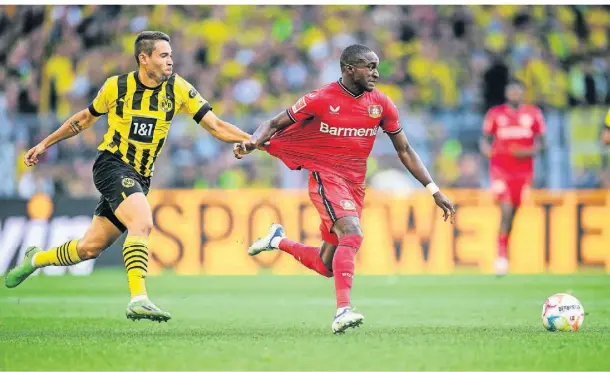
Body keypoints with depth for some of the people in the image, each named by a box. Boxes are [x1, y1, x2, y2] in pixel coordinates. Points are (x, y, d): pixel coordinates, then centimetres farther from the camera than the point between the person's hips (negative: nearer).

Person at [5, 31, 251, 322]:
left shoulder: (178, 88, -3)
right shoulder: (116, 87, -6)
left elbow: (216, 126, -5)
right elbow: (86, 118, 12)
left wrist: (253, 140, -18)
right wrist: (46, 143, 17)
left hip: (140, 178, 4)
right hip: (111, 165, -4)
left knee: (90, 248, 8)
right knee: (142, 222, -30)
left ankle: (36, 259, 35)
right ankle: (138, 299, -33)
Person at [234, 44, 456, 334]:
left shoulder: (381, 104, 3)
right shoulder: (320, 100, -9)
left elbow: (404, 150, 10)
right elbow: (275, 124, -1)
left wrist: (434, 191, 4)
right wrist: (253, 142, -23)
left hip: (355, 185, 6)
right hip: (326, 177, -6)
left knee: (325, 266, 8)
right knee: (352, 234, -31)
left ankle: (278, 240, 34)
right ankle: (343, 310, -36)